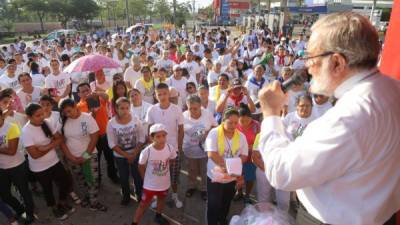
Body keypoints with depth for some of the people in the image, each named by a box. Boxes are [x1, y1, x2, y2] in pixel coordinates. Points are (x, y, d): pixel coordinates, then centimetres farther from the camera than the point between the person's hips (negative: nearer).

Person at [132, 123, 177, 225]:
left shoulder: (170, 148, -21)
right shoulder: (146, 152, -28)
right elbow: (141, 167, -10)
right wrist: (146, 179, 0)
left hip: (165, 183, 4)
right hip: (150, 184, -4)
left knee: (161, 199, 28)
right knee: (144, 204, 10)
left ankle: (158, 216, 55)